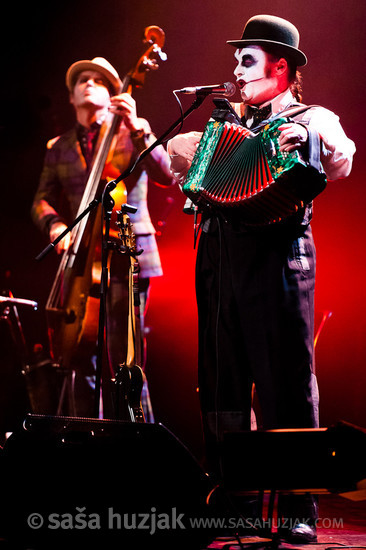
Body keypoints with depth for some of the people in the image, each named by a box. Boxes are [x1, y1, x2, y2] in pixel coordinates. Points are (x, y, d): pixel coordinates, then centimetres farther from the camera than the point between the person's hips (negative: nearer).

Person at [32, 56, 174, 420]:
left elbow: (166, 174, -7)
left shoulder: (134, 132, 8)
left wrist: (135, 128, -18)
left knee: (124, 362, -13)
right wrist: (56, 226, -9)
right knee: (84, 364, 1)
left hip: (126, 257, -4)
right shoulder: (57, 149, 20)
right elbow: (42, 201, 13)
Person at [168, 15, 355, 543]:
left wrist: (310, 136, -30)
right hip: (220, 257, 6)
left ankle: (300, 510, -3)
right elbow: (183, 170, 31)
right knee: (221, 385, 7)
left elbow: (342, 162, -14)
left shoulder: (311, 119, 7)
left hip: (276, 254, -6)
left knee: (287, 384, -7)